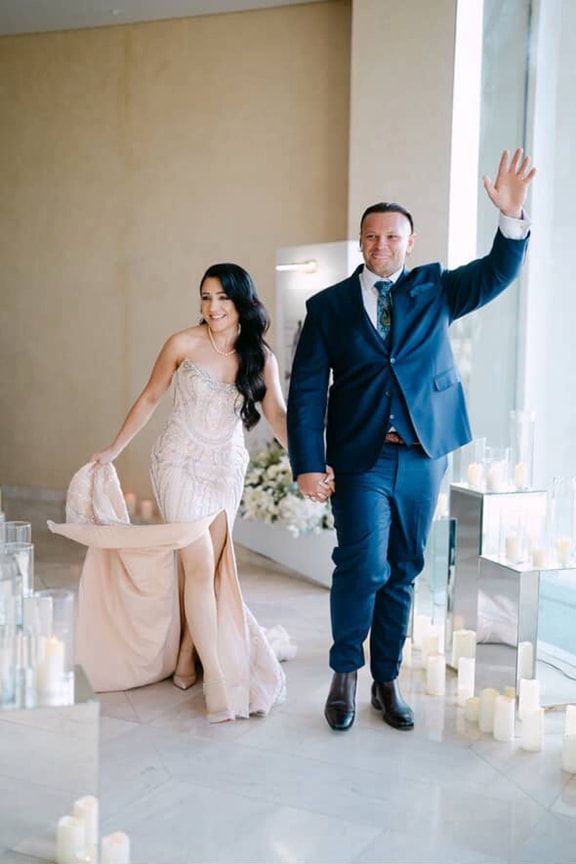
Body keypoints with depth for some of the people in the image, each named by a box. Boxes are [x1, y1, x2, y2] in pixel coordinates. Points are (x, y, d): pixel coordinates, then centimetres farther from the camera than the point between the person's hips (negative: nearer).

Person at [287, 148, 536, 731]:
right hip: (361, 458, -2)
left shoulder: (434, 289, 11)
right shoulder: (328, 305, 5)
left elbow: (497, 272, -2)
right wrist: (307, 465, -9)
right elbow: (306, 390, 0)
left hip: (422, 457, 2)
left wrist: (512, 215, -20)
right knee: (364, 566, -15)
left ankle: (387, 682, 25)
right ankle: (345, 673, 9)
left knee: (402, 573, 10)